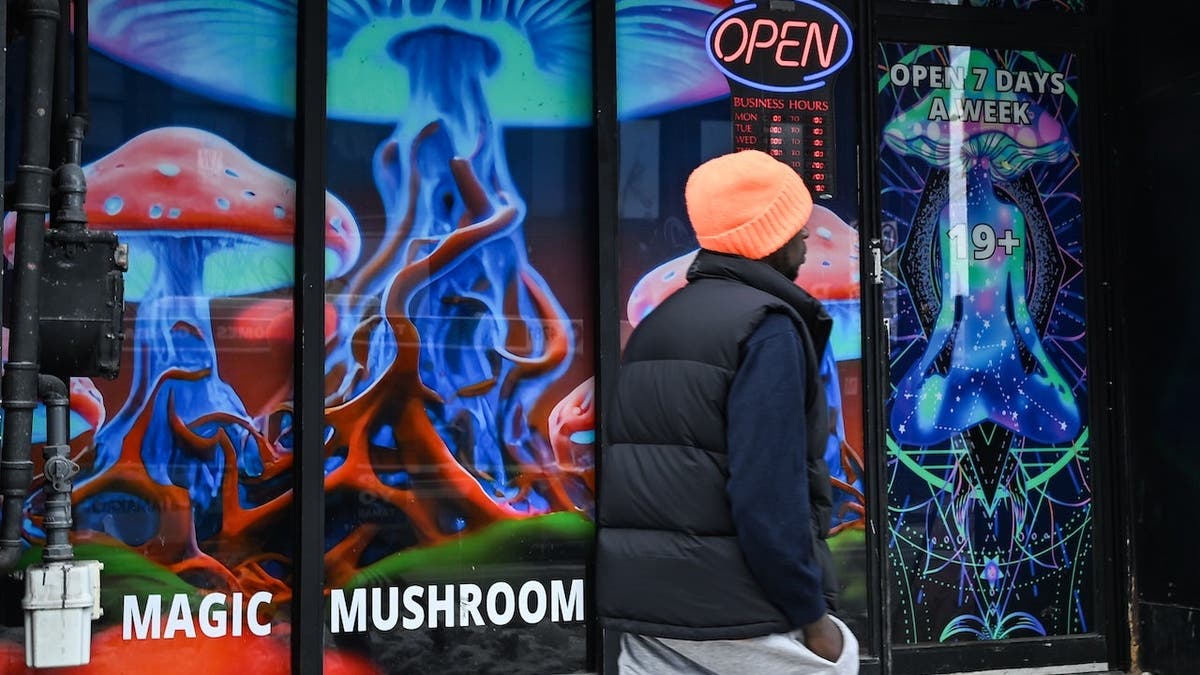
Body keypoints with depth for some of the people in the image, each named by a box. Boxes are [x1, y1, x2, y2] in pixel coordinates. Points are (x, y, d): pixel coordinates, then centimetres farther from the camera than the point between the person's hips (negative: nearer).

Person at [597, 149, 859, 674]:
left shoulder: (656, 323, 14)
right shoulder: (767, 325, -12)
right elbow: (769, 493, -21)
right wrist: (812, 616, -13)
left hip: (642, 602, 8)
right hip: (734, 612, -8)